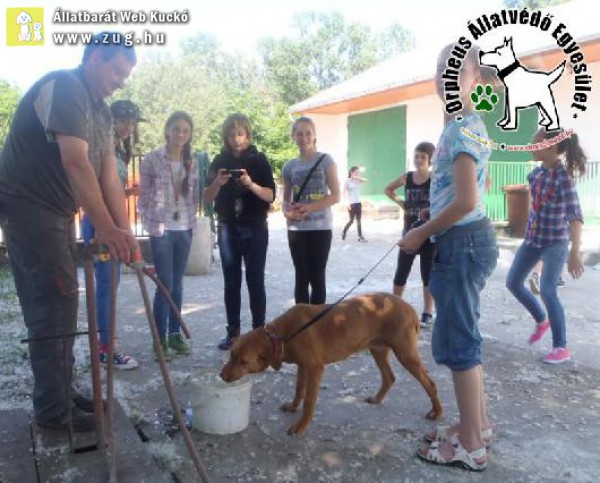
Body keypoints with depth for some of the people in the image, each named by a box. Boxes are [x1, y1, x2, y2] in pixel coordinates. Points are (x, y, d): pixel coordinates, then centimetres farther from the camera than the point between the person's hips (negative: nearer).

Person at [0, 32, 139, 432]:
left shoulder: (101, 111, 13)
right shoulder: (63, 87, -16)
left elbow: (109, 176, 4)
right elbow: (75, 163, -27)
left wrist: (125, 232, -5)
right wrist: (105, 227, -30)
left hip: (58, 212, 10)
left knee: (60, 307, 13)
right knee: (53, 308, -7)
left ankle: (62, 394, 26)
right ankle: (54, 410, 5)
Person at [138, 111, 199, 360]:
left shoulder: (192, 162, 9)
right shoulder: (152, 159, -4)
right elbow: (143, 196, -3)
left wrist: (190, 219, 3)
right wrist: (150, 225, -7)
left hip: (185, 229, 4)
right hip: (161, 230, -4)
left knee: (177, 284, 12)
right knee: (165, 284, -4)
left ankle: (175, 333, 23)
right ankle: (160, 339, 8)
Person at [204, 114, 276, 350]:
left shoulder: (259, 159, 0)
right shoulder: (220, 161, 6)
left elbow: (270, 196, -7)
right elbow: (207, 198, 3)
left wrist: (251, 184, -24)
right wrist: (217, 183, -17)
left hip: (255, 228, -2)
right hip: (228, 228, 2)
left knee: (255, 280, -3)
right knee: (231, 282, 4)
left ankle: (259, 331, 5)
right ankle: (233, 332, 11)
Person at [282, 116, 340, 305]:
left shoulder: (325, 160, -1)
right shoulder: (289, 166, 9)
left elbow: (335, 196, -6)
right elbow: (286, 200, 14)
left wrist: (309, 207, -18)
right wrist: (287, 211, -10)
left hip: (320, 227, -2)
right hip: (297, 229, 3)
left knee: (317, 277, 1)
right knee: (302, 277, 5)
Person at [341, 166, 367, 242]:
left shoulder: (358, 180, 8)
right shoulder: (348, 181, -6)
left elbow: (365, 180, -10)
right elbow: (344, 192, -9)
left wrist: (358, 177, -16)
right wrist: (348, 202, -15)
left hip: (358, 203, 5)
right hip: (351, 203, -5)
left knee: (358, 220, 4)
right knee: (351, 220, 0)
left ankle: (360, 236, 4)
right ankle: (344, 232, 23)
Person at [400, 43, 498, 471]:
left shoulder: (462, 128, -16)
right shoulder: (465, 126, 16)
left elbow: (465, 201, -24)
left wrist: (420, 234, -11)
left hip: (462, 241, -10)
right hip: (462, 240, 10)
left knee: (456, 341, -2)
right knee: (463, 337, 17)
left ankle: (471, 446, 11)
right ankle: (479, 424, 31)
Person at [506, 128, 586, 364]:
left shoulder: (563, 177, -22)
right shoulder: (536, 173, -1)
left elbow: (575, 215, -33)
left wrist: (575, 252, -43)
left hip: (556, 241, -8)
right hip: (532, 238, 8)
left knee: (547, 290, -19)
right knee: (513, 282, 9)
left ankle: (561, 348, -4)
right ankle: (541, 320, 33)